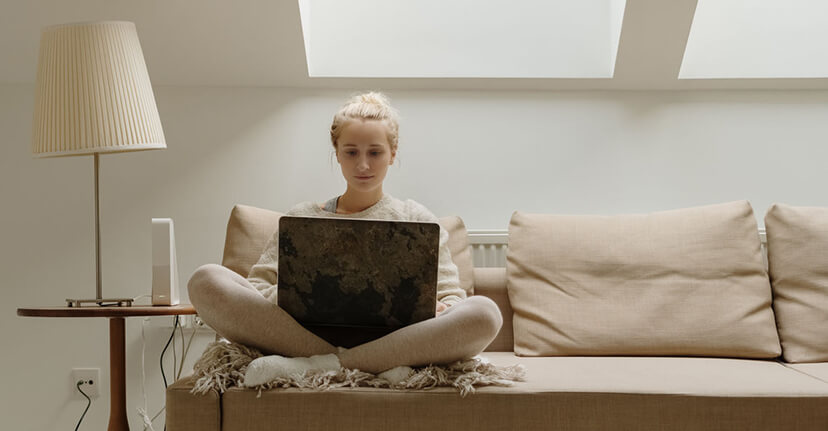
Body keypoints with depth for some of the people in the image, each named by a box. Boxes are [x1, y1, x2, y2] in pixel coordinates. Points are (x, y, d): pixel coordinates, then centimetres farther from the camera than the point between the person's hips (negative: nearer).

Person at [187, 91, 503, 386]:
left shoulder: (418, 220, 22)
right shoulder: (302, 217, 23)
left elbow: (451, 298, 15)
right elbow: (257, 285, 14)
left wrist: (436, 308, -11)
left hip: (393, 341, 0)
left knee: (484, 313, -32)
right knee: (206, 280, -23)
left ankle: (308, 365, -31)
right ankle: (374, 368, -30)